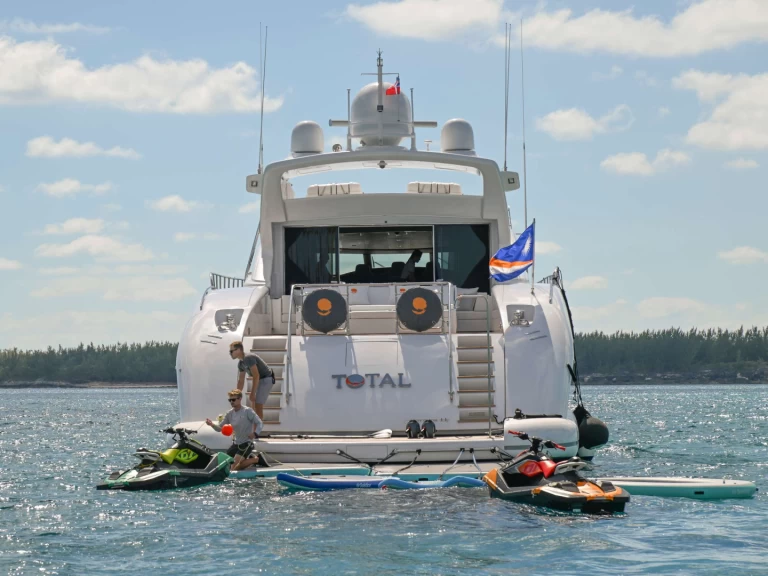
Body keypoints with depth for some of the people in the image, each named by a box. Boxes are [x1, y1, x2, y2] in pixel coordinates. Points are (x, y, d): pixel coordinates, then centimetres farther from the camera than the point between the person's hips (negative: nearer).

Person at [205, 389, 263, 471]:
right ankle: (248, 460, 20)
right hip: (236, 443, 7)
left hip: (246, 443, -7)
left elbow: (260, 423, -14)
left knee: (235, 467, -20)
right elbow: (220, 428, 5)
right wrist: (212, 424, -17)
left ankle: (255, 459, 2)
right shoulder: (230, 413, 4)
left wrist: (255, 434, -32)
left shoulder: (247, 411, -13)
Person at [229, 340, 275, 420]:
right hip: (260, 380, 10)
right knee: (253, 404, 16)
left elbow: (256, 376, -27)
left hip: (266, 379, -10)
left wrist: (252, 393, -25)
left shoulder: (249, 358, -25)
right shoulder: (240, 363, 5)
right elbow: (241, 381, 13)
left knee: (258, 405, -13)